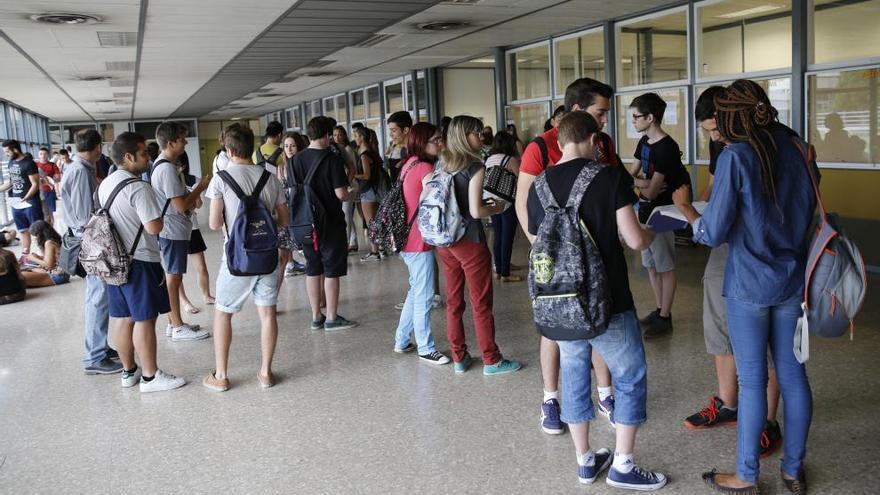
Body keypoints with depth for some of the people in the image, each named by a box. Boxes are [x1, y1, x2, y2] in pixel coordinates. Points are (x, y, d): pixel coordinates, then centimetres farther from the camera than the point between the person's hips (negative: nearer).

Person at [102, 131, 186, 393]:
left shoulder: (105, 185, 10)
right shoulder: (138, 187, -19)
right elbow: (154, 227, -22)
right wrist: (159, 213, -3)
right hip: (140, 262, -9)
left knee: (123, 318, 15)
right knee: (145, 320, 0)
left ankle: (129, 371, 26)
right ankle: (150, 376, 9)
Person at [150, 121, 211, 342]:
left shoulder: (160, 164, 12)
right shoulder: (168, 168, -20)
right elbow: (181, 206, -22)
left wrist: (195, 191, 7)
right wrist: (201, 187, -11)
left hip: (171, 230, 10)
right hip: (174, 231, -10)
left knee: (172, 277, 15)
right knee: (174, 278, -2)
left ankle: (174, 323, 24)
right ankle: (178, 327, 6)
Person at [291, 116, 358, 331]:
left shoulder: (297, 159, 3)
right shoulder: (332, 159, -14)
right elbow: (341, 193, -17)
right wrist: (347, 195, 4)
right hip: (330, 222, -6)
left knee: (312, 270, 12)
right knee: (332, 270, 3)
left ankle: (316, 317, 20)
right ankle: (332, 318, 10)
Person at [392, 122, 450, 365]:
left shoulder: (409, 164, 12)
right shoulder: (424, 167, -16)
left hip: (407, 239, 10)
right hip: (419, 241, -10)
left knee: (416, 291, 21)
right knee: (424, 296, 1)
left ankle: (402, 341, 30)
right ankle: (425, 349, 11)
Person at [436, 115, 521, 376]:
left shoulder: (441, 164, 7)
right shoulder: (475, 167, -13)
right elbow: (475, 211, -18)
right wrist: (496, 208, 0)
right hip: (470, 241, -7)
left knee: (453, 301, 14)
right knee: (481, 303, 4)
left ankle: (459, 357, 24)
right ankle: (491, 361, 14)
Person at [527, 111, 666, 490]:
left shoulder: (538, 186, 3)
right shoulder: (610, 176, -10)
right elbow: (635, 240, -12)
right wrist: (650, 233, 11)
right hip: (608, 301, -4)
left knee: (574, 377, 17)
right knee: (631, 378, 12)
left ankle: (585, 461, 28)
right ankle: (623, 466, 19)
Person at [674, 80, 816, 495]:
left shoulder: (735, 157, -15)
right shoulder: (796, 146, 2)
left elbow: (713, 233, -15)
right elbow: (809, 207, 15)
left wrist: (685, 206, 2)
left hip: (750, 285, -5)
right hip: (794, 281, 5)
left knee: (752, 381, 5)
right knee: (793, 375, 14)